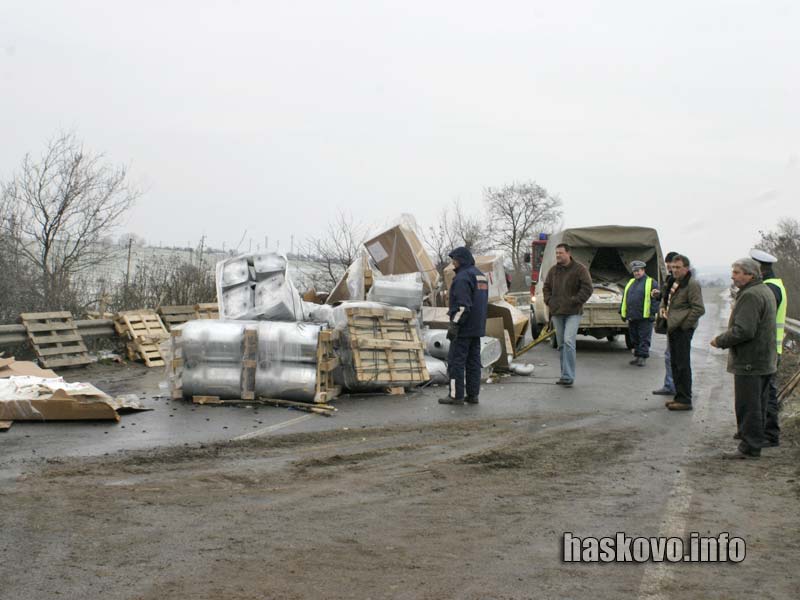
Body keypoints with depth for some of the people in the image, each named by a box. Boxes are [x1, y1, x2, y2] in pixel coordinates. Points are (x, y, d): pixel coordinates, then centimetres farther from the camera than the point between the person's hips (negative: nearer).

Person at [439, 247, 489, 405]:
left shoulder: (463, 277, -15)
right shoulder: (480, 275, 16)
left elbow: (462, 305, -23)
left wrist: (454, 325, -22)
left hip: (464, 327, -9)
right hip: (477, 327, 9)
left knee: (456, 360, -5)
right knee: (473, 361, 10)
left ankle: (456, 395, -4)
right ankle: (473, 395, 12)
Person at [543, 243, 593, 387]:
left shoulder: (579, 269, -5)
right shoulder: (553, 271, 11)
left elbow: (587, 288, -9)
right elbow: (546, 287, 21)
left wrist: (574, 301, -15)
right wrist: (549, 301, 5)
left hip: (573, 313, -6)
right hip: (556, 312, 6)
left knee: (568, 341, -19)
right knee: (561, 344, 10)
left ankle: (568, 376, -17)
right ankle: (565, 375, 19)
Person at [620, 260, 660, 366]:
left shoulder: (651, 282, -2)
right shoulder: (630, 283, 18)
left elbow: (656, 298, -8)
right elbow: (624, 297, 21)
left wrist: (652, 312, -15)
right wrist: (623, 312, 15)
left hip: (644, 318, -7)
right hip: (632, 317, 7)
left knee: (644, 339, -4)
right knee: (634, 338, 12)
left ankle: (642, 357, -2)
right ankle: (636, 356, 20)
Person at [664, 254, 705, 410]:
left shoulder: (692, 284, -12)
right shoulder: (675, 283, 16)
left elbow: (699, 309, -17)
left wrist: (684, 325, -16)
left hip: (682, 330, -9)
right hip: (673, 329, 9)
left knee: (682, 365, -5)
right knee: (675, 364, 14)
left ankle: (685, 400, 0)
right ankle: (679, 396, 22)